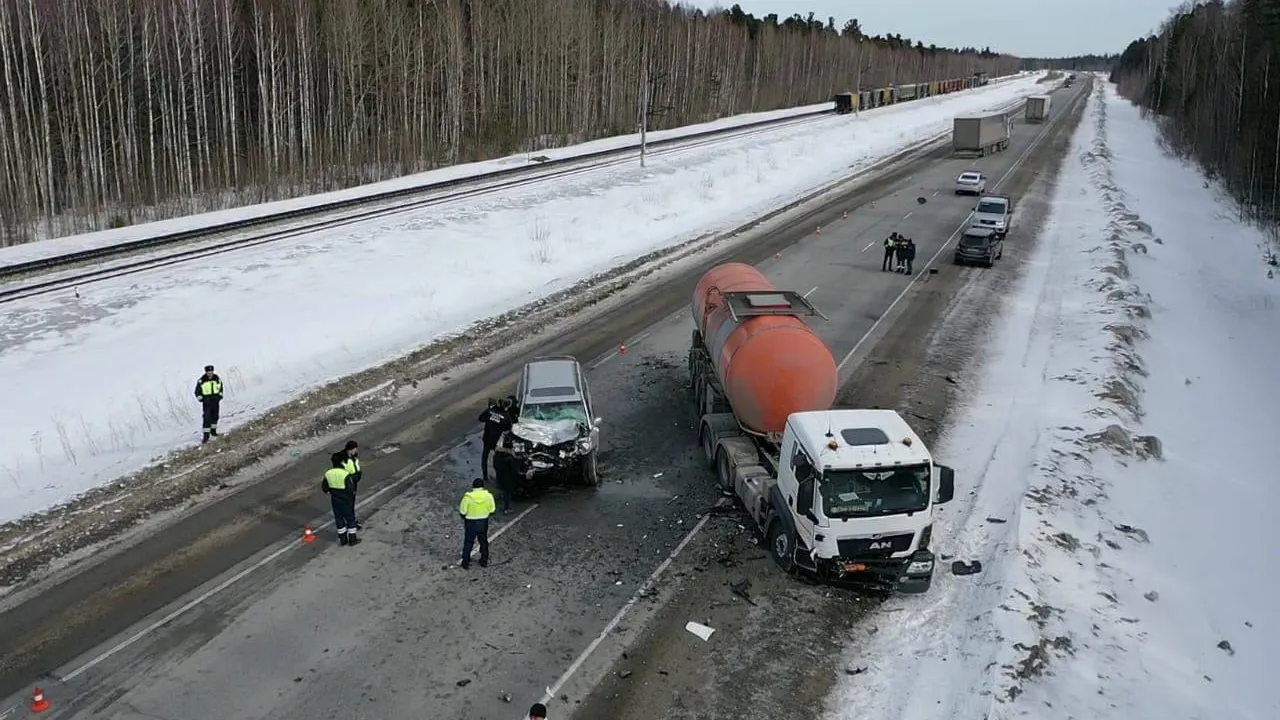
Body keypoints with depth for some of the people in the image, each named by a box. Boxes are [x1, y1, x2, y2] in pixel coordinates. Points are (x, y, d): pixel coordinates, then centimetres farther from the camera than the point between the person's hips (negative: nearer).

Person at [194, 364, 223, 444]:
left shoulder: (217, 379, -1)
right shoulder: (201, 380, -12)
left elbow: (220, 388, 16)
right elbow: (197, 391, -2)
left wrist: (220, 396, 6)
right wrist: (201, 399, -9)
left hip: (215, 400, 4)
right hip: (206, 401, -4)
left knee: (215, 416, 12)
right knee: (207, 418, -11)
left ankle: (213, 431, 31)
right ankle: (206, 436, -10)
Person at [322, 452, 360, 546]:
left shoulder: (328, 474, -8)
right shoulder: (345, 474, -23)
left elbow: (324, 487, 2)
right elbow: (350, 488, -23)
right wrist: (353, 492, -2)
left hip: (335, 500, 5)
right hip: (346, 501, -4)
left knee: (339, 519, 18)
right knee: (350, 519, 11)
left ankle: (343, 539, 27)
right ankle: (352, 539, 19)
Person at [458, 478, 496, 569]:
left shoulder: (468, 497, -19)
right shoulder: (488, 496, -13)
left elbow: (462, 513, -15)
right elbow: (492, 511, -5)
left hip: (471, 524, -2)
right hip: (483, 523, 2)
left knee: (468, 543, 16)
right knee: (484, 542, 22)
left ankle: (465, 563, 26)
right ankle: (484, 562, 33)